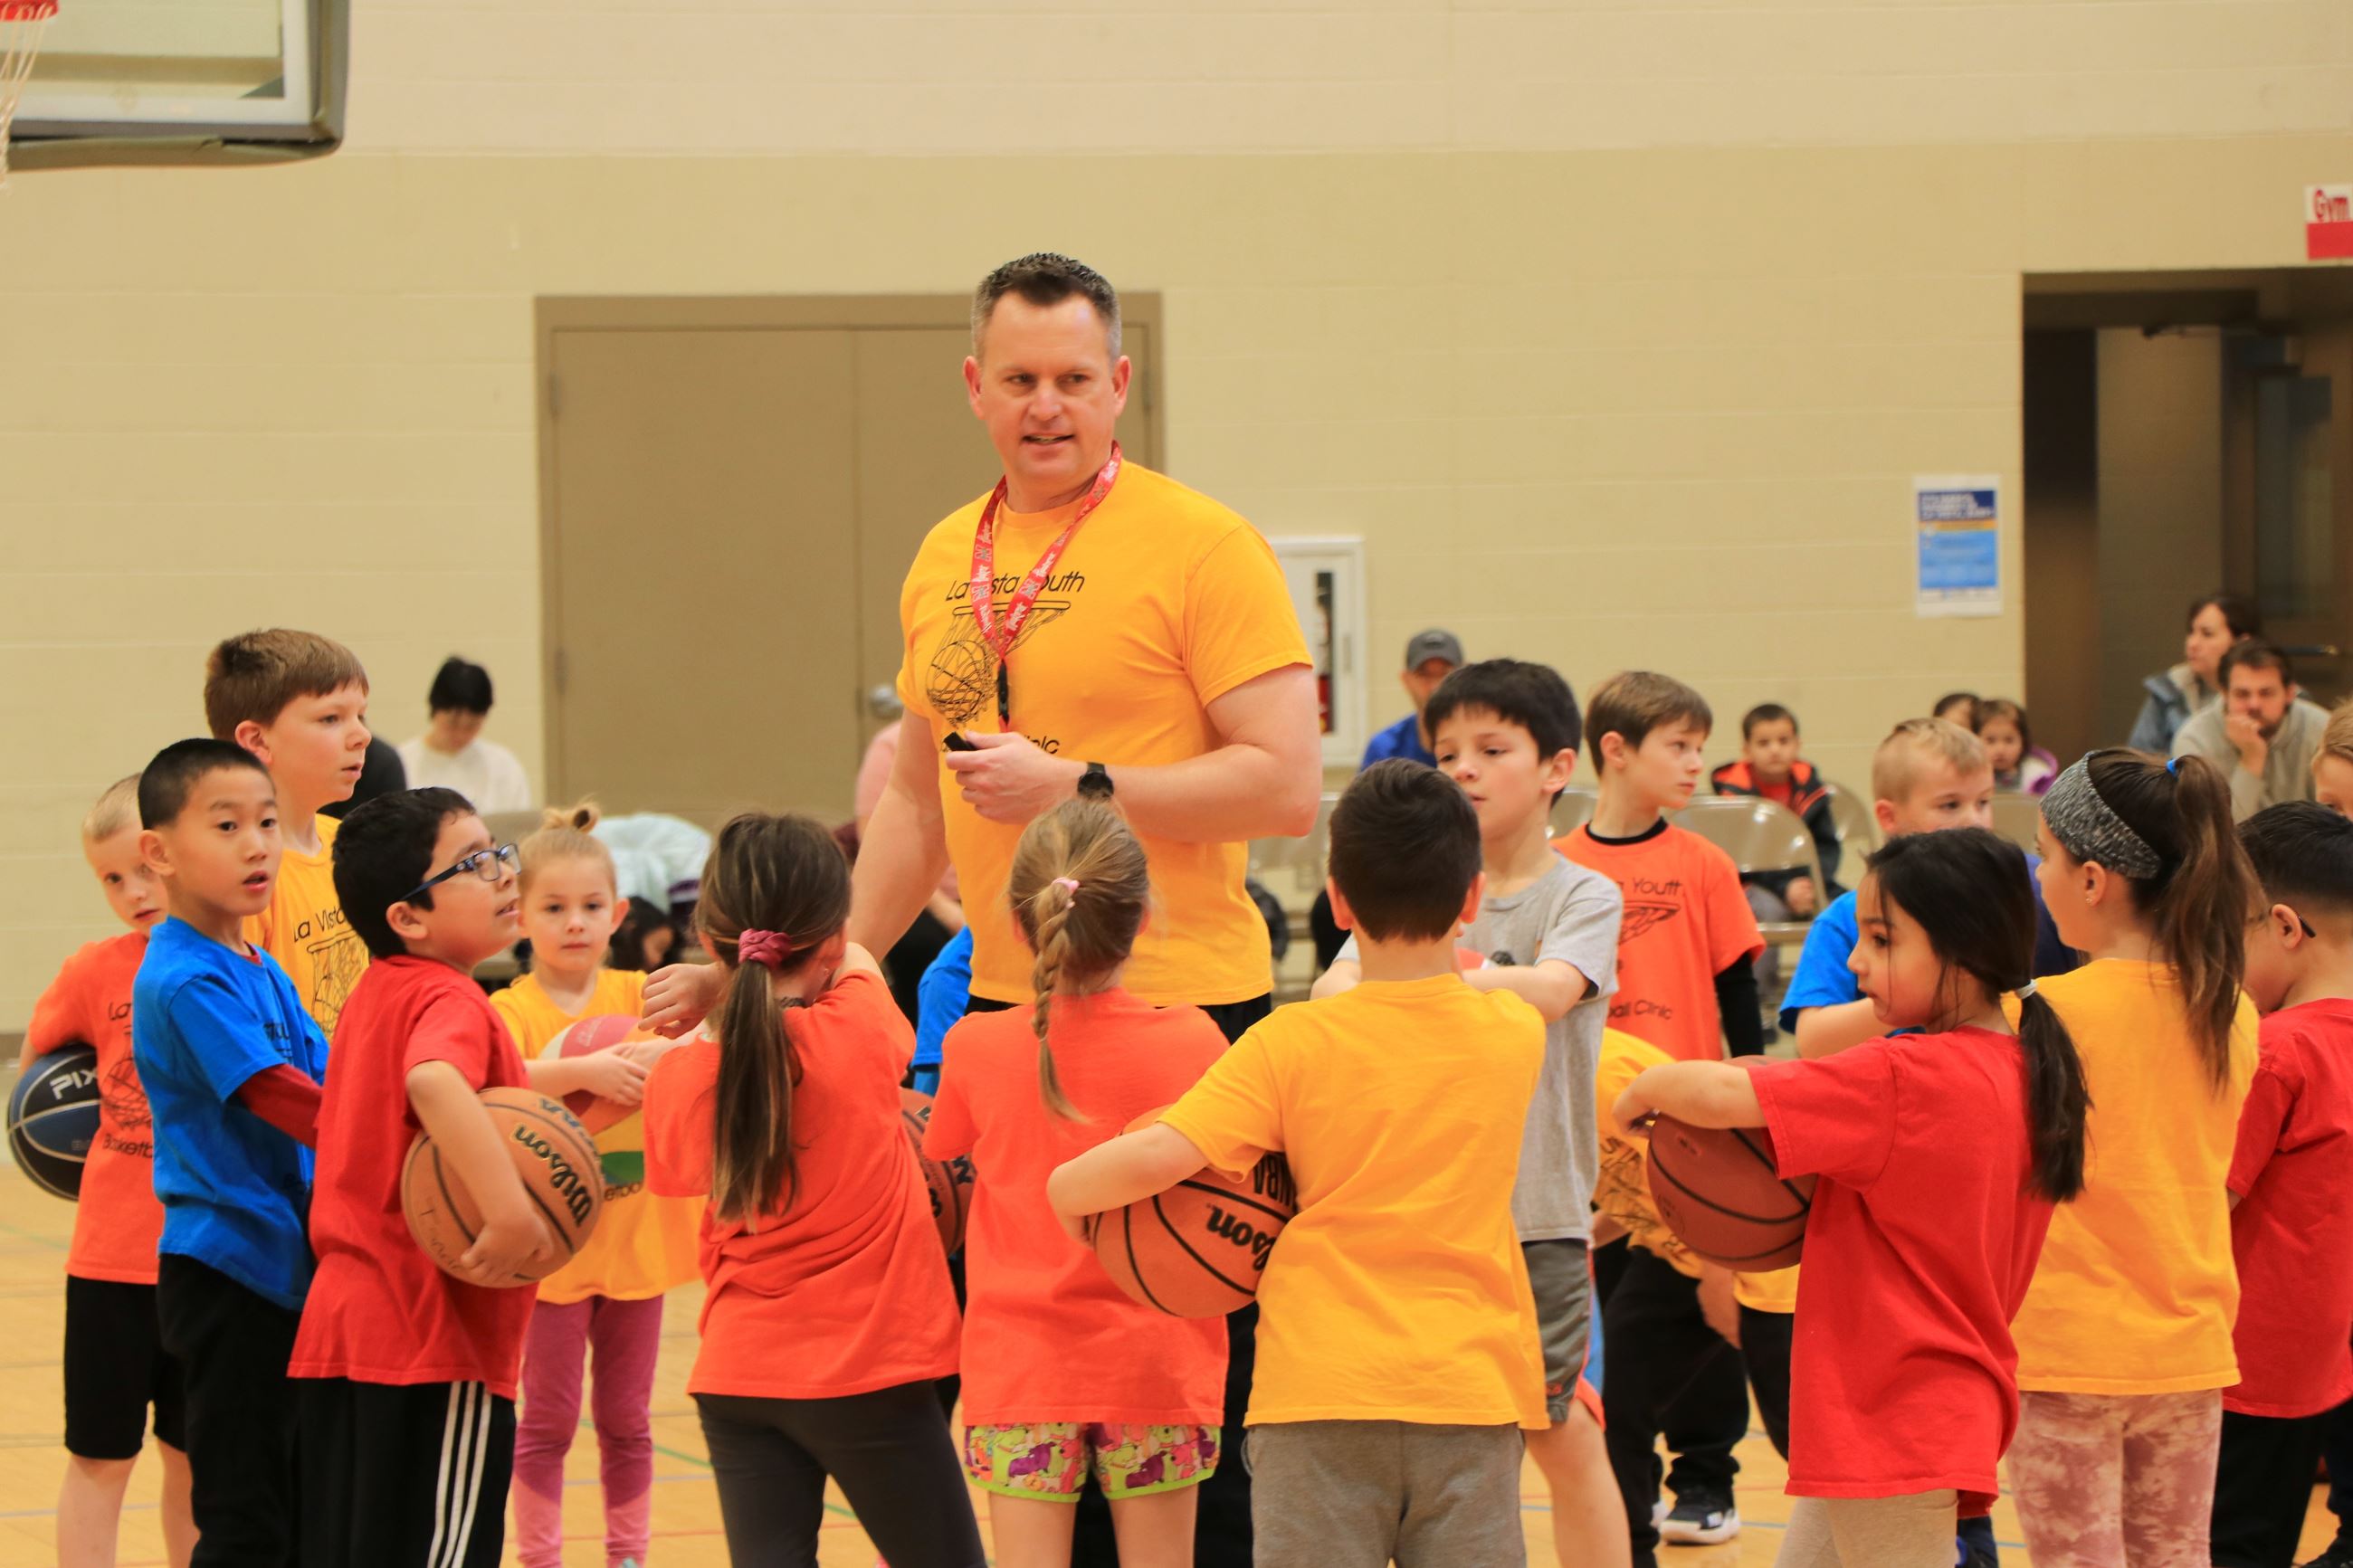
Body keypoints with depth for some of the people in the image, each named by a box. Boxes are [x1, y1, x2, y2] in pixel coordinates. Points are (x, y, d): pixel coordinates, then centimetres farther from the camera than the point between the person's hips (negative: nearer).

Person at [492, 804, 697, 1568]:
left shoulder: (639, 995, 3)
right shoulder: (511, 1009, -6)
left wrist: (663, 1051, -32)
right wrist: (587, 1070, -37)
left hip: (635, 1239, 3)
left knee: (627, 1419, 11)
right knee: (548, 1420, 4)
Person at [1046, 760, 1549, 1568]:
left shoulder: (1292, 1046, -6)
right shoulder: (1517, 1033, 5)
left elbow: (1154, 1158, -14)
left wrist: (1066, 1190, 3)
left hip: (1322, 1391, -2)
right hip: (1473, 1389, 3)